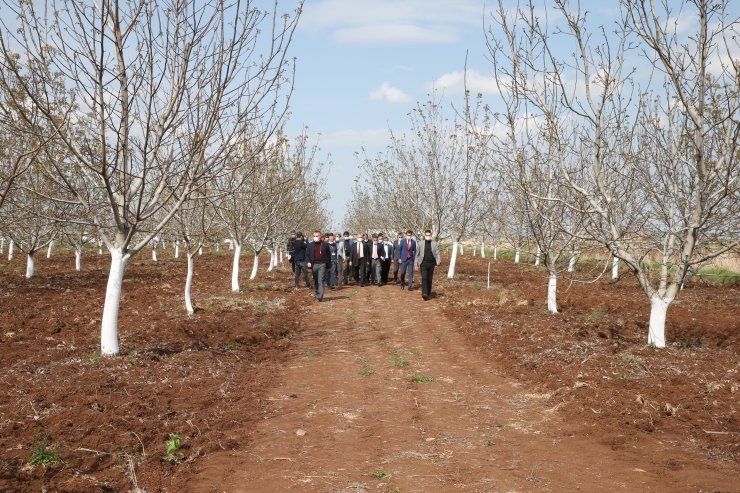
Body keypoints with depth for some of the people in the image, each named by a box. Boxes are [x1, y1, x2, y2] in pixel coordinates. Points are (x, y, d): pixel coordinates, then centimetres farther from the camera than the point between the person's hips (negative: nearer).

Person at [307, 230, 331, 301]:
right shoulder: (310, 245, 10)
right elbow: (307, 255, 9)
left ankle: (320, 296, -17)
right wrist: (308, 262, -10)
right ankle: (317, 294, 25)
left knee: (321, 280, -12)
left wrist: (328, 266, 5)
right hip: (314, 264, 3)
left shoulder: (325, 245, 6)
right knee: (315, 281, 12)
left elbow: (328, 255, 8)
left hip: (322, 264, -3)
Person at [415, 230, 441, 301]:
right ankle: (424, 294, -28)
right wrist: (416, 264, 5)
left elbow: (437, 254, -1)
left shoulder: (434, 244, 4)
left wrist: (438, 261, -20)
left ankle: (428, 294, 19)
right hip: (423, 264, -1)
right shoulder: (421, 244, 5)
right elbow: (417, 255, 10)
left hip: (431, 264, 1)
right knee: (424, 278, -18)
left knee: (429, 279, 7)